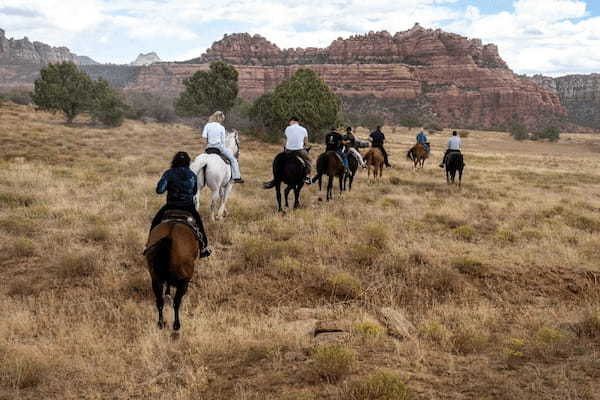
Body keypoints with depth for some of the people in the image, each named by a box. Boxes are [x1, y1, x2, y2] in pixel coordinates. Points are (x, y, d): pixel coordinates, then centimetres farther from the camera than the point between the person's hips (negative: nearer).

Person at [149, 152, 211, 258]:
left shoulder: (169, 173, -12)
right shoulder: (192, 175, -2)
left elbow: (159, 190, -18)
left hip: (171, 207, -2)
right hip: (189, 207, 2)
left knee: (155, 224, 22)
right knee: (199, 225, 27)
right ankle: (204, 248, 33)